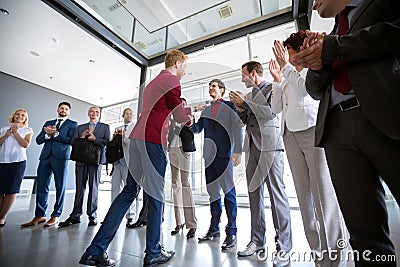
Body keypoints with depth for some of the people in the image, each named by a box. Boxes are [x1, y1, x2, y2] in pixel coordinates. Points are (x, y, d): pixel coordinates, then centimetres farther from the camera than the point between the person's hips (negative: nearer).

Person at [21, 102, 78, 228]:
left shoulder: (72, 124, 8)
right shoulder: (48, 123, 22)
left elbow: (71, 140, -6)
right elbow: (38, 140, 13)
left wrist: (55, 134, -11)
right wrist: (47, 134, -6)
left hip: (60, 157, -4)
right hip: (45, 156, 5)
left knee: (60, 187, 0)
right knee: (41, 186, 6)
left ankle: (56, 216, 9)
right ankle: (39, 215, 16)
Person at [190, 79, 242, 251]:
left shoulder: (229, 106, 6)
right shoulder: (206, 110, 21)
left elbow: (237, 128, -4)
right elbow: (197, 129, 15)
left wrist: (237, 151, -15)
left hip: (225, 154, -5)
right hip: (209, 154, 5)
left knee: (228, 191, 0)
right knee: (213, 192, 11)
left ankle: (231, 232, 12)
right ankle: (214, 228, 24)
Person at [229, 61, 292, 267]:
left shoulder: (272, 88, 6)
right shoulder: (249, 95, 25)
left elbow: (271, 112, -10)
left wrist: (245, 102, -6)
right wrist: (240, 109, 7)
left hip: (269, 145, -6)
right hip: (252, 147, 7)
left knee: (276, 193, -7)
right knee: (254, 194, 6)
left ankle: (283, 246, 4)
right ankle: (257, 240, 16)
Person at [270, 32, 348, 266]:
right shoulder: (288, 78, 26)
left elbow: (303, 88, -13)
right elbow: (276, 108, 16)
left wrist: (286, 65, -1)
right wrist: (277, 79, 13)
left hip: (313, 131, -6)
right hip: (291, 136, 6)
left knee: (323, 193, -8)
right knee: (304, 195, 3)